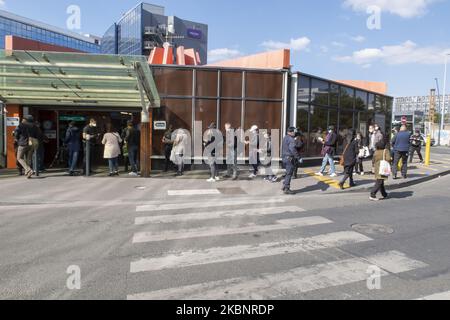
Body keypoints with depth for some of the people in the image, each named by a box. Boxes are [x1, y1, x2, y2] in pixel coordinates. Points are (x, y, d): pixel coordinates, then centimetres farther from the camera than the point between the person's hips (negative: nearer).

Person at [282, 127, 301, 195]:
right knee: (289, 173, -3)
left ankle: (284, 186, 24)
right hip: (290, 158, -10)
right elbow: (293, 150, -25)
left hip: (285, 157, 10)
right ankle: (286, 189, 1)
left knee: (288, 173, 19)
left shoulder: (285, 138, 15)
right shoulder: (291, 139, -16)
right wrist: (298, 158, -23)